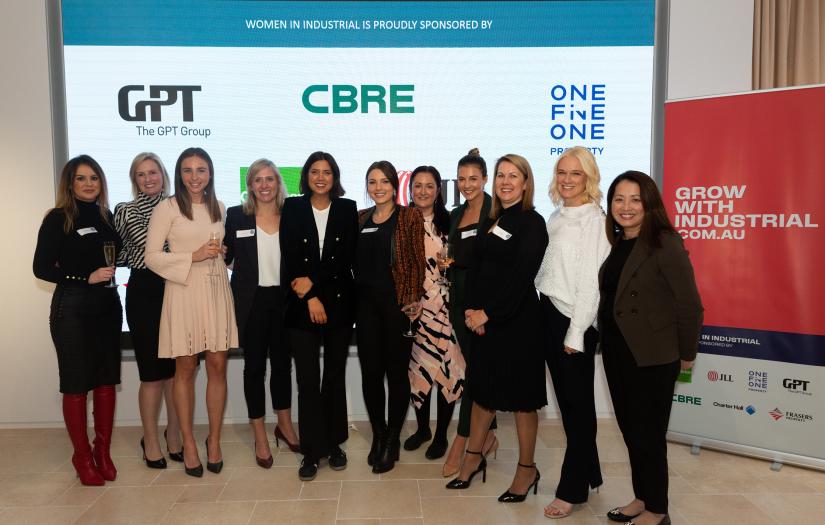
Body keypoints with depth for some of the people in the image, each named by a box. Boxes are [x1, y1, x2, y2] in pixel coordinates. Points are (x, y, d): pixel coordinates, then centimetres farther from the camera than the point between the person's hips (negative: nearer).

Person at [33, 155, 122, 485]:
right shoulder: (58, 219, -5)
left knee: (107, 379, 7)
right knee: (76, 383, 3)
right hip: (72, 308, -4)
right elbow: (41, 268, -8)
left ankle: (103, 452, 21)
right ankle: (82, 456, 17)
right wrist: (86, 277, -16)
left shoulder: (107, 217, 8)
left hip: (107, 306, 4)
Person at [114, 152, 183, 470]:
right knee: (152, 372, 3)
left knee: (176, 369, 9)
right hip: (144, 293, -3)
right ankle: (151, 441, 20)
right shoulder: (125, 211, 2)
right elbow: (119, 256, -4)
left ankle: (174, 436, 25)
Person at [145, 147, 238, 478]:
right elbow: (152, 257, -6)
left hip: (216, 292, 4)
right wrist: (193, 256, -14)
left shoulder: (218, 207, 12)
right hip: (184, 293, -4)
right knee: (185, 369, 4)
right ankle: (188, 443, 17)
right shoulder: (167, 208, -3)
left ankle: (214, 439, 18)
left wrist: (221, 252, 1)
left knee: (218, 366, 5)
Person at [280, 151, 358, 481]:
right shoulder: (292, 208, 5)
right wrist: (310, 298, -9)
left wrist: (313, 280, -11)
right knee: (307, 379, -1)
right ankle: (312, 451, 10)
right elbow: (290, 257, -2)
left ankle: (334, 444, 23)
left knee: (335, 376, 8)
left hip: (339, 302, 1)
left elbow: (348, 257, -2)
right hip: (301, 304, 0)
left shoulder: (348, 209, 6)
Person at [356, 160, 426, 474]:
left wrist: (414, 298, -13)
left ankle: (392, 440, 20)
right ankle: (378, 436, 26)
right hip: (366, 304, 4)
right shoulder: (360, 219, 11)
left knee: (396, 372, 4)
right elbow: (354, 261, 12)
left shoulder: (410, 217, -1)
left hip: (397, 303, -4)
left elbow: (418, 260, -5)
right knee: (370, 371, 7)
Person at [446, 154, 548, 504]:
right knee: (482, 387, 15)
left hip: (517, 321, -7)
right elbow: (477, 268, 10)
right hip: (483, 319, 7)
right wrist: (472, 310, -4)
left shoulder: (531, 223, -9)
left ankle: (527, 470, 22)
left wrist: (487, 313, -15)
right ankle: (474, 457, 31)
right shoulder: (491, 222, 12)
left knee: (521, 396, 5)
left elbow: (520, 277, -17)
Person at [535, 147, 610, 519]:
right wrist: (544, 315, 7)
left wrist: (576, 332, -16)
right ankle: (588, 472, 33)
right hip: (548, 313, 8)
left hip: (574, 320, -7)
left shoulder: (594, 220, -11)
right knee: (565, 400, 16)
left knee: (578, 404, 5)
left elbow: (591, 282, -15)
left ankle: (572, 490, 18)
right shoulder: (555, 217, 11)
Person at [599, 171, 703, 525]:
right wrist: (608, 341, 6)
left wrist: (686, 354, -5)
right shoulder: (617, 244, 8)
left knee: (647, 434, 6)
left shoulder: (665, 243, -14)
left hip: (651, 357, -7)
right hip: (616, 352, 7)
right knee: (629, 429, 16)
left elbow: (689, 305, -12)